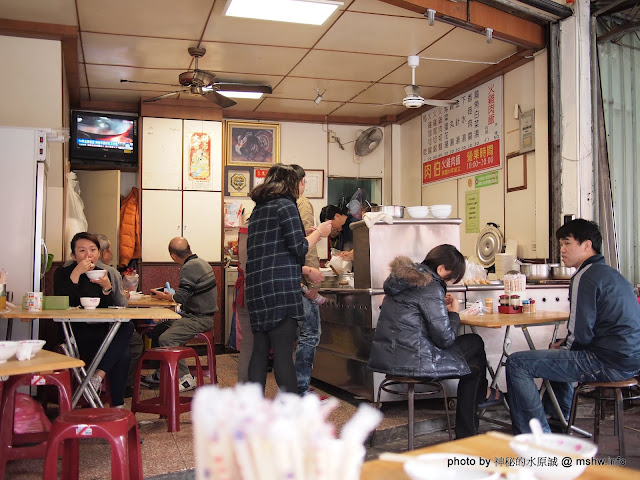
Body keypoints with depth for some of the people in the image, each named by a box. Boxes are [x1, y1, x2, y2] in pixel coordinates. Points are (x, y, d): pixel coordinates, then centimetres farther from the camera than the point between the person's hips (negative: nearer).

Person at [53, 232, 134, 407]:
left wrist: (107, 288, -13)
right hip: (75, 335, -4)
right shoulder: (62, 273, 4)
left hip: (100, 332, 4)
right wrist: (76, 274, -18)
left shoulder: (104, 274, 13)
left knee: (127, 326, -29)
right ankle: (117, 406, -20)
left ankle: (99, 374, -27)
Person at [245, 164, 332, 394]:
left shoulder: (258, 210, 22)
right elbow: (299, 248, -9)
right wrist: (319, 232, 8)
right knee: (283, 353, -7)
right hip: (281, 289, -8)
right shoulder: (285, 205, -3)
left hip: (256, 288, 8)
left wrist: (306, 271, 31)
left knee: (260, 349, 10)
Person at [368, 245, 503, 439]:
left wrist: (442, 305, 15)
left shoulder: (403, 278, 11)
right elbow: (445, 338, -14)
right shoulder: (431, 287, -16)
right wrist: (454, 312, 3)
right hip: (412, 361, -9)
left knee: (474, 342, 21)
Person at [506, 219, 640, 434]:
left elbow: (581, 334, -18)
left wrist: (563, 347, 2)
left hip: (609, 363, -11)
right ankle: (558, 417, 48)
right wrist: (565, 342, 15)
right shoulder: (610, 273, 18)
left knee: (517, 363, -14)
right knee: (557, 353, 37)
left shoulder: (586, 277, -14)